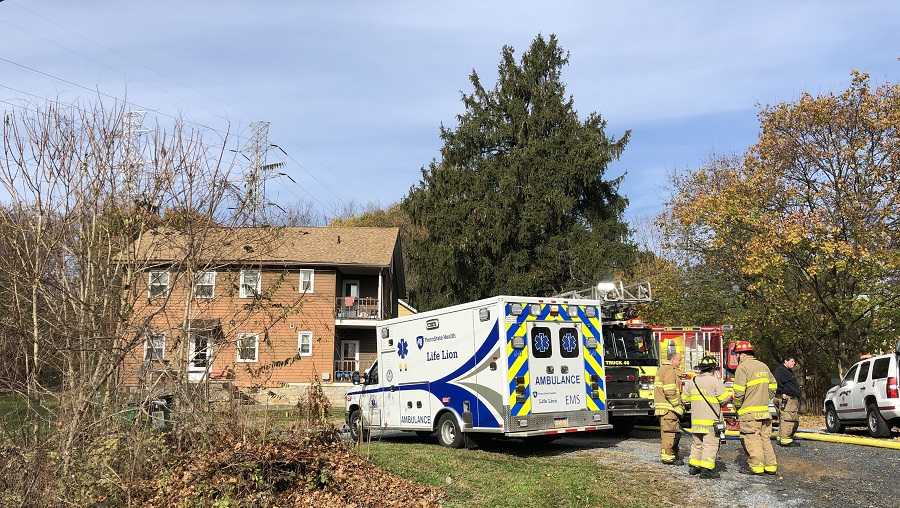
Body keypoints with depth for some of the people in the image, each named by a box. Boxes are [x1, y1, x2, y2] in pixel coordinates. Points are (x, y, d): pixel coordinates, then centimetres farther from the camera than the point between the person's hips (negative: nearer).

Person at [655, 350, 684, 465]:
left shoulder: (663, 369, 20)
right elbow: (670, 392, -21)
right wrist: (678, 405, -14)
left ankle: (674, 454, 24)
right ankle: (667, 457, -6)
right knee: (670, 431, -8)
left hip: (664, 407, 11)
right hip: (668, 407, -11)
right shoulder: (670, 370, -13)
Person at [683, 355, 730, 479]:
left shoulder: (692, 381, 9)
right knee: (710, 444, -4)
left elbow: (686, 398, 15)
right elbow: (724, 398, -8)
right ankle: (706, 469, -9)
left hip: (696, 418, 6)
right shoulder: (715, 381, -9)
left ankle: (693, 466, 20)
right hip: (711, 419, -6)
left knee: (697, 443, 16)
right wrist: (731, 395, 13)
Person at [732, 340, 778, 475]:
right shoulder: (763, 366, 12)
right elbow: (773, 386, 17)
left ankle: (756, 466, 0)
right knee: (765, 438, 13)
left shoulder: (743, 367, -11)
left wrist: (737, 406, -2)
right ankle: (771, 465, 15)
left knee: (752, 439, -2)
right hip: (765, 410, 7)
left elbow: (739, 391, -17)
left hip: (750, 412, -7)